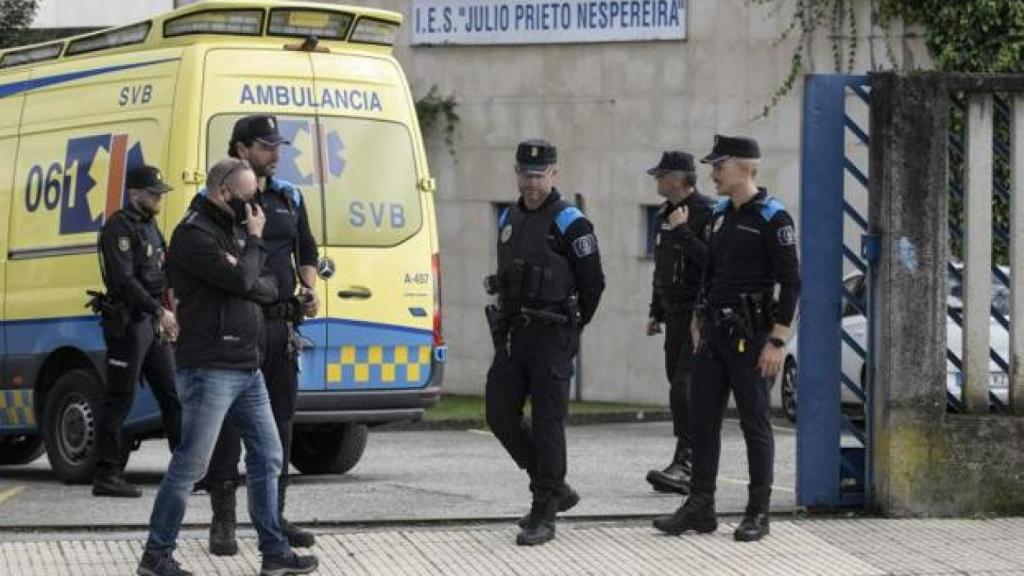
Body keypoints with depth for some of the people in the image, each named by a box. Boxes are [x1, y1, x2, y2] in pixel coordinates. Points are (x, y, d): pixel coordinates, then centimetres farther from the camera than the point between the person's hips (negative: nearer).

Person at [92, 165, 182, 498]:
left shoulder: (149, 226, 18)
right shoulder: (119, 228, -11)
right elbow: (125, 280, -21)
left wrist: (165, 315, 17)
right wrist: (160, 311, -22)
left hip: (154, 322, 9)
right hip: (128, 322, -9)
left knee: (172, 396, 9)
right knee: (120, 399, -7)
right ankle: (106, 476, -4)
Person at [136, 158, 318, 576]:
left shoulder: (232, 229, 17)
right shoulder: (194, 234, -12)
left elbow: (265, 286, 17)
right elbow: (240, 280, -22)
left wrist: (257, 286, -5)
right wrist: (256, 240, -6)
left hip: (247, 369, 9)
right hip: (210, 369, -9)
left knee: (267, 457, 10)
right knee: (191, 464, -5)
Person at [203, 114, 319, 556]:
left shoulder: (289, 198, 15)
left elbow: (307, 251, 22)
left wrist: (308, 288, 4)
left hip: (282, 323, 6)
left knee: (279, 419, 9)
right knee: (228, 420, -4)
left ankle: (273, 515, 17)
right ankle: (223, 521, 1)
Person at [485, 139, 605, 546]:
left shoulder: (569, 223, -9)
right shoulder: (509, 219, 13)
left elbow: (593, 283, -6)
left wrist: (570, 328, 2)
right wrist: (509, 322, 15)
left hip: (551, 337, -7)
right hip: (512, 334, 7)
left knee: (547, 422, -5)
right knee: (500, 414, 4)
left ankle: (544, 515, 0)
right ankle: (554, 489, 20)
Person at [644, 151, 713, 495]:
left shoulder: (706, 213, -12)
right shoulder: (664, 216, 16)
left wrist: (683, 232, -22)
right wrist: (655, 312, 24)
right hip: (675, 316, 9)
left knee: (684, 387, -18)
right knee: (679, 388, 9)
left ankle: (684, 464, -22)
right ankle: (691, 470, 15)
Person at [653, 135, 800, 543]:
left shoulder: (772, 218, -11)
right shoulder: (720, 215, 12)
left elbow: (791, 282, -14)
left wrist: (778, 341, -18)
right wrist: (700, 325, 17)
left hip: (751, 336, -8)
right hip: (714, 333, 8)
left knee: (755, 423, -1)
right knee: (703, 420, 6)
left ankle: (758, 513, 6)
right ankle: (700, 508, 11)